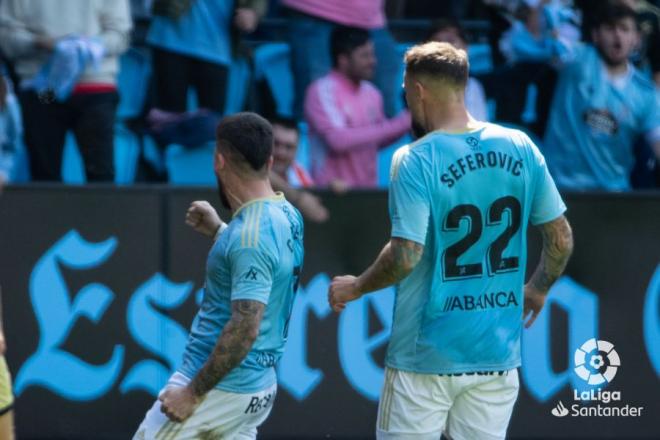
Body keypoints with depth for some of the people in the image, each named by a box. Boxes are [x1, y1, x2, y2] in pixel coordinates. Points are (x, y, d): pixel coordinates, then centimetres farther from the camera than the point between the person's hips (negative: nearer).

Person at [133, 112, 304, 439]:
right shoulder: (287, 216, 6)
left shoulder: (250, 236, -22)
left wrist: (193, 393, -21)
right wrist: (219, 232, 18)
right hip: (259, 388, 9)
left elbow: (245, 329, -26)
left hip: (220, 388, -9)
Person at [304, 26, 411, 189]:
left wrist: (409, 121, 2)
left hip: (367, 189, 6)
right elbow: (338, 140, -20)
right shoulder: (322, 91, -9)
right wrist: (398, 125, -18)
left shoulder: (371, 93, 9)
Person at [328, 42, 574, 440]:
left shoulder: (416, 161, -13)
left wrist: (355, 288, -1)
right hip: (498, 353, 4)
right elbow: (561, 239, 6)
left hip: (428, 356, -4)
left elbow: (405, 257, -19)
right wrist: (538, 289, 24)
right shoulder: (520, 148, 1)